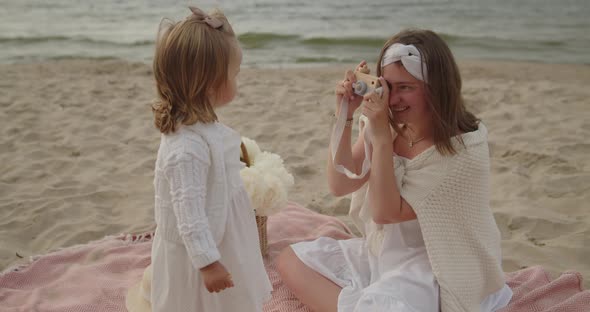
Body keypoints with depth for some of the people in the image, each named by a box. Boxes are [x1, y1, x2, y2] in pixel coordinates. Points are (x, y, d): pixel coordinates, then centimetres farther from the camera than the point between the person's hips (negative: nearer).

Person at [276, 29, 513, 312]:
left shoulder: (463, 149, -21)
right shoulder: (388, 123, -6)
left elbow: (386, 212, -21)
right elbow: (339, 185, -6)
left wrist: (382, 135, -26)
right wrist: (344, 115, -16)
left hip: (431, 266, -6)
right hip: (380, 251, 7)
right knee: (290, 261, -2)